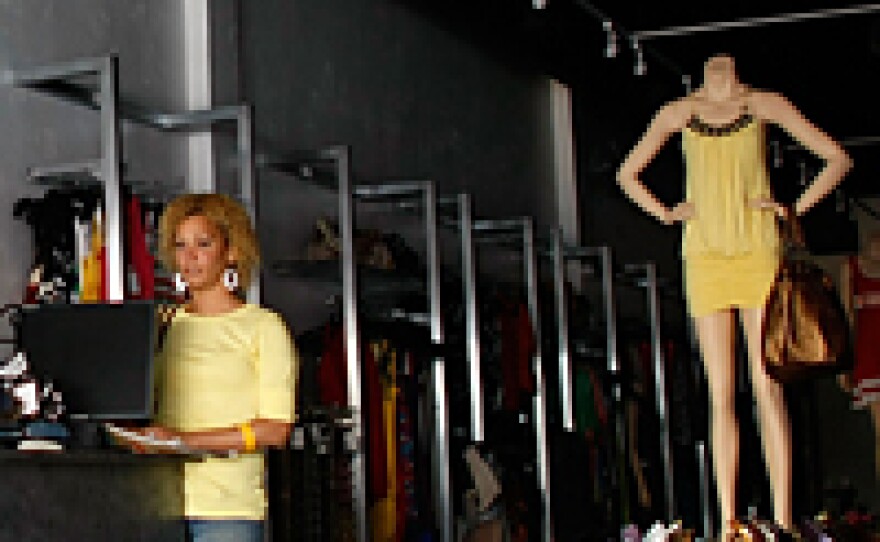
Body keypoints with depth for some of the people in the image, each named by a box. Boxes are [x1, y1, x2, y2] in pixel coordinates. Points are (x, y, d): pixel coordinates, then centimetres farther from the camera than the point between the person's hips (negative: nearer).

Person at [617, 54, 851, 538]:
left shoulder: (763, 104, 4)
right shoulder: (679, 113, 9)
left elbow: (836, 158, 6)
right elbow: (627, 175, 20)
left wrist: (796, 208, -2)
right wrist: (666, 214, 8)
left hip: (758, 250, -2)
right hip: (704, 256, 2)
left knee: (768, 388, -6)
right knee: (720, 397, 2)